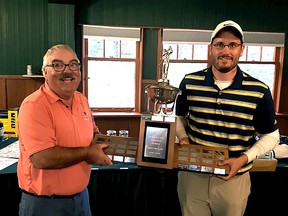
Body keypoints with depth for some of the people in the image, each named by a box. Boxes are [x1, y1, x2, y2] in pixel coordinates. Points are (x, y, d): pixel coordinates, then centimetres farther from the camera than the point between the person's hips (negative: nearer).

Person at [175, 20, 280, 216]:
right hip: (192, 174, 1)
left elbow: (271, 135, 0)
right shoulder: (189, 82, -5)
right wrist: (183, 138, -7)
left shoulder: (259, 91, -10)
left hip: (234, 179, -1)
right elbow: (178, 116, 12)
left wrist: (243, 159, -13)